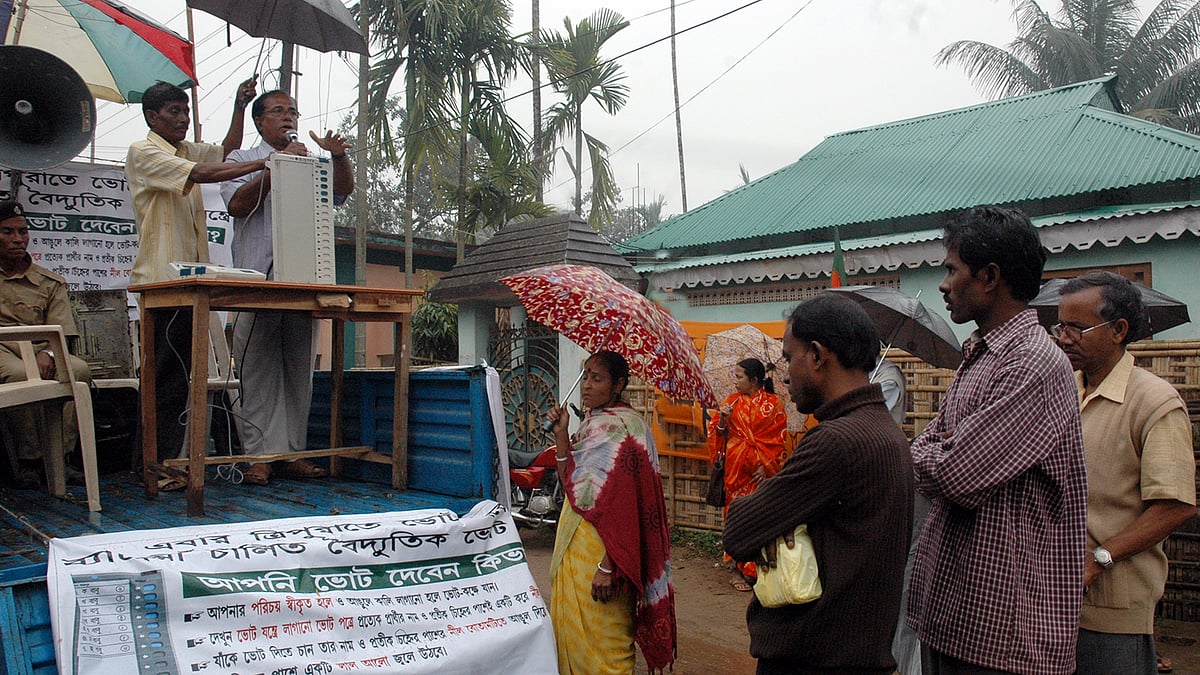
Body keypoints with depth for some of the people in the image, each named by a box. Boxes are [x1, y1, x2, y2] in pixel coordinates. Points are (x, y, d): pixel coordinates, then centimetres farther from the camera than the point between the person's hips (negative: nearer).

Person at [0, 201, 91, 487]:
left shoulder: (51, 283, 16)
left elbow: (63, 331, 3)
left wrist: (47, 353, -23)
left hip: (38, 350, 2)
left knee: (79, 369, -30)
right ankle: (28, 460, -26)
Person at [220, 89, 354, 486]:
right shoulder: (242, 160, 14)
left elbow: (343, 190, 7)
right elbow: (237, 204, -4)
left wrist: (338, 156, -12)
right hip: (258, 280, -3)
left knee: (300, 371, 3)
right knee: (258, 370, -5)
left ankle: (293, 452, 9)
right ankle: (259, 455, -2)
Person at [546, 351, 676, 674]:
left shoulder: (622, 427, -17)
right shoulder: (591, 421, 10)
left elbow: (625, 505, -22)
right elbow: (570, 482, 9)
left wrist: (609, 566, -25)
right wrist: (561, 434, -1)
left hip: (600, 547, -9)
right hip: (575, 540, 9)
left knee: (600, 641, 3)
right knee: (571, 634, 18)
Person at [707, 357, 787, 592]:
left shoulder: (772, 403, 0)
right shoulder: (732, 401, 6)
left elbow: (778, 439, -2)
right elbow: (720, 436, 9)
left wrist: (766, 466, -10)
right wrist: (721, 421, -11)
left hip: (762, 470, -2)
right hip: (736, 467, 2)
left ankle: (757, 570, 10)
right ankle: (741, 569, 11)